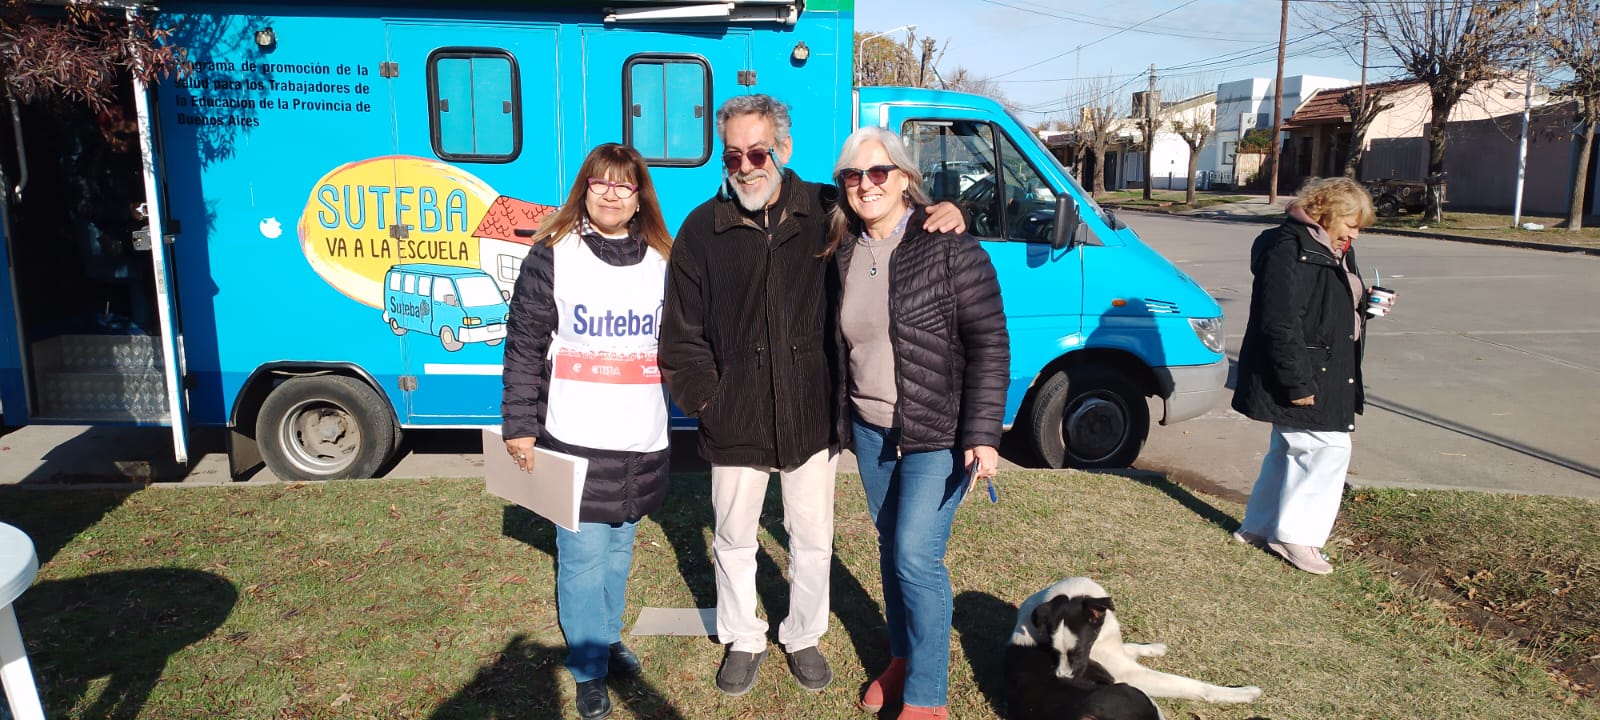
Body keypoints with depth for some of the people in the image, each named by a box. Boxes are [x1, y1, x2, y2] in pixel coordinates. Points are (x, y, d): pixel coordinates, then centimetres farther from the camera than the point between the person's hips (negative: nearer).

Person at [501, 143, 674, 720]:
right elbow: (525, 346, -2)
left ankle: (608, 639, 37)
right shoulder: (553, 255, -2)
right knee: (583, 554, 1)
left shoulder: (662, 261, 9)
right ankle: (589, 670, 18)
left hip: (641, 440, 4)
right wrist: (520, 425, -6)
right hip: (574, 438, -3)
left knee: (620, 546, 17)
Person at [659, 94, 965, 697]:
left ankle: (803, 636, 39)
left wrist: (942, 209, -9)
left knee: (813, 539, 15)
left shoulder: (826, 212, -3)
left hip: (813, 416, 0)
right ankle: (743, 640, 39)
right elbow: (681, 335, 0)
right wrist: (707, 400, -4)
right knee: (734, 540, 15)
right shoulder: (702, 230, -3)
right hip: (735, 422, 0)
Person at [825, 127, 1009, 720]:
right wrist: (844, 414, 15)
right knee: (890, 545, 17)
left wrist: (982, 436, -19)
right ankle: (902, 657, 37)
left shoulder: (948, 246, -14)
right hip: (870, 428, 6)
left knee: (916, 555, -7)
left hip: (938, 433, -6)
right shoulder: (842, 253, 3)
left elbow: (989, 344, -15)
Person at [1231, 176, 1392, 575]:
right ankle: (1294, 535, 4)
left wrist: (1366, 304, 6)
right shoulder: (1289, 250, -20)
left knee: (1291, 452, 15)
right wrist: (1298, 383, -26)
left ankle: (1258, 527, 26)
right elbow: (1280, 324, -25)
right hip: (1300, 378, -11)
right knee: (1330, 448, -8)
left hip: (1325, 376, 11)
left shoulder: (1334, 251, 14)